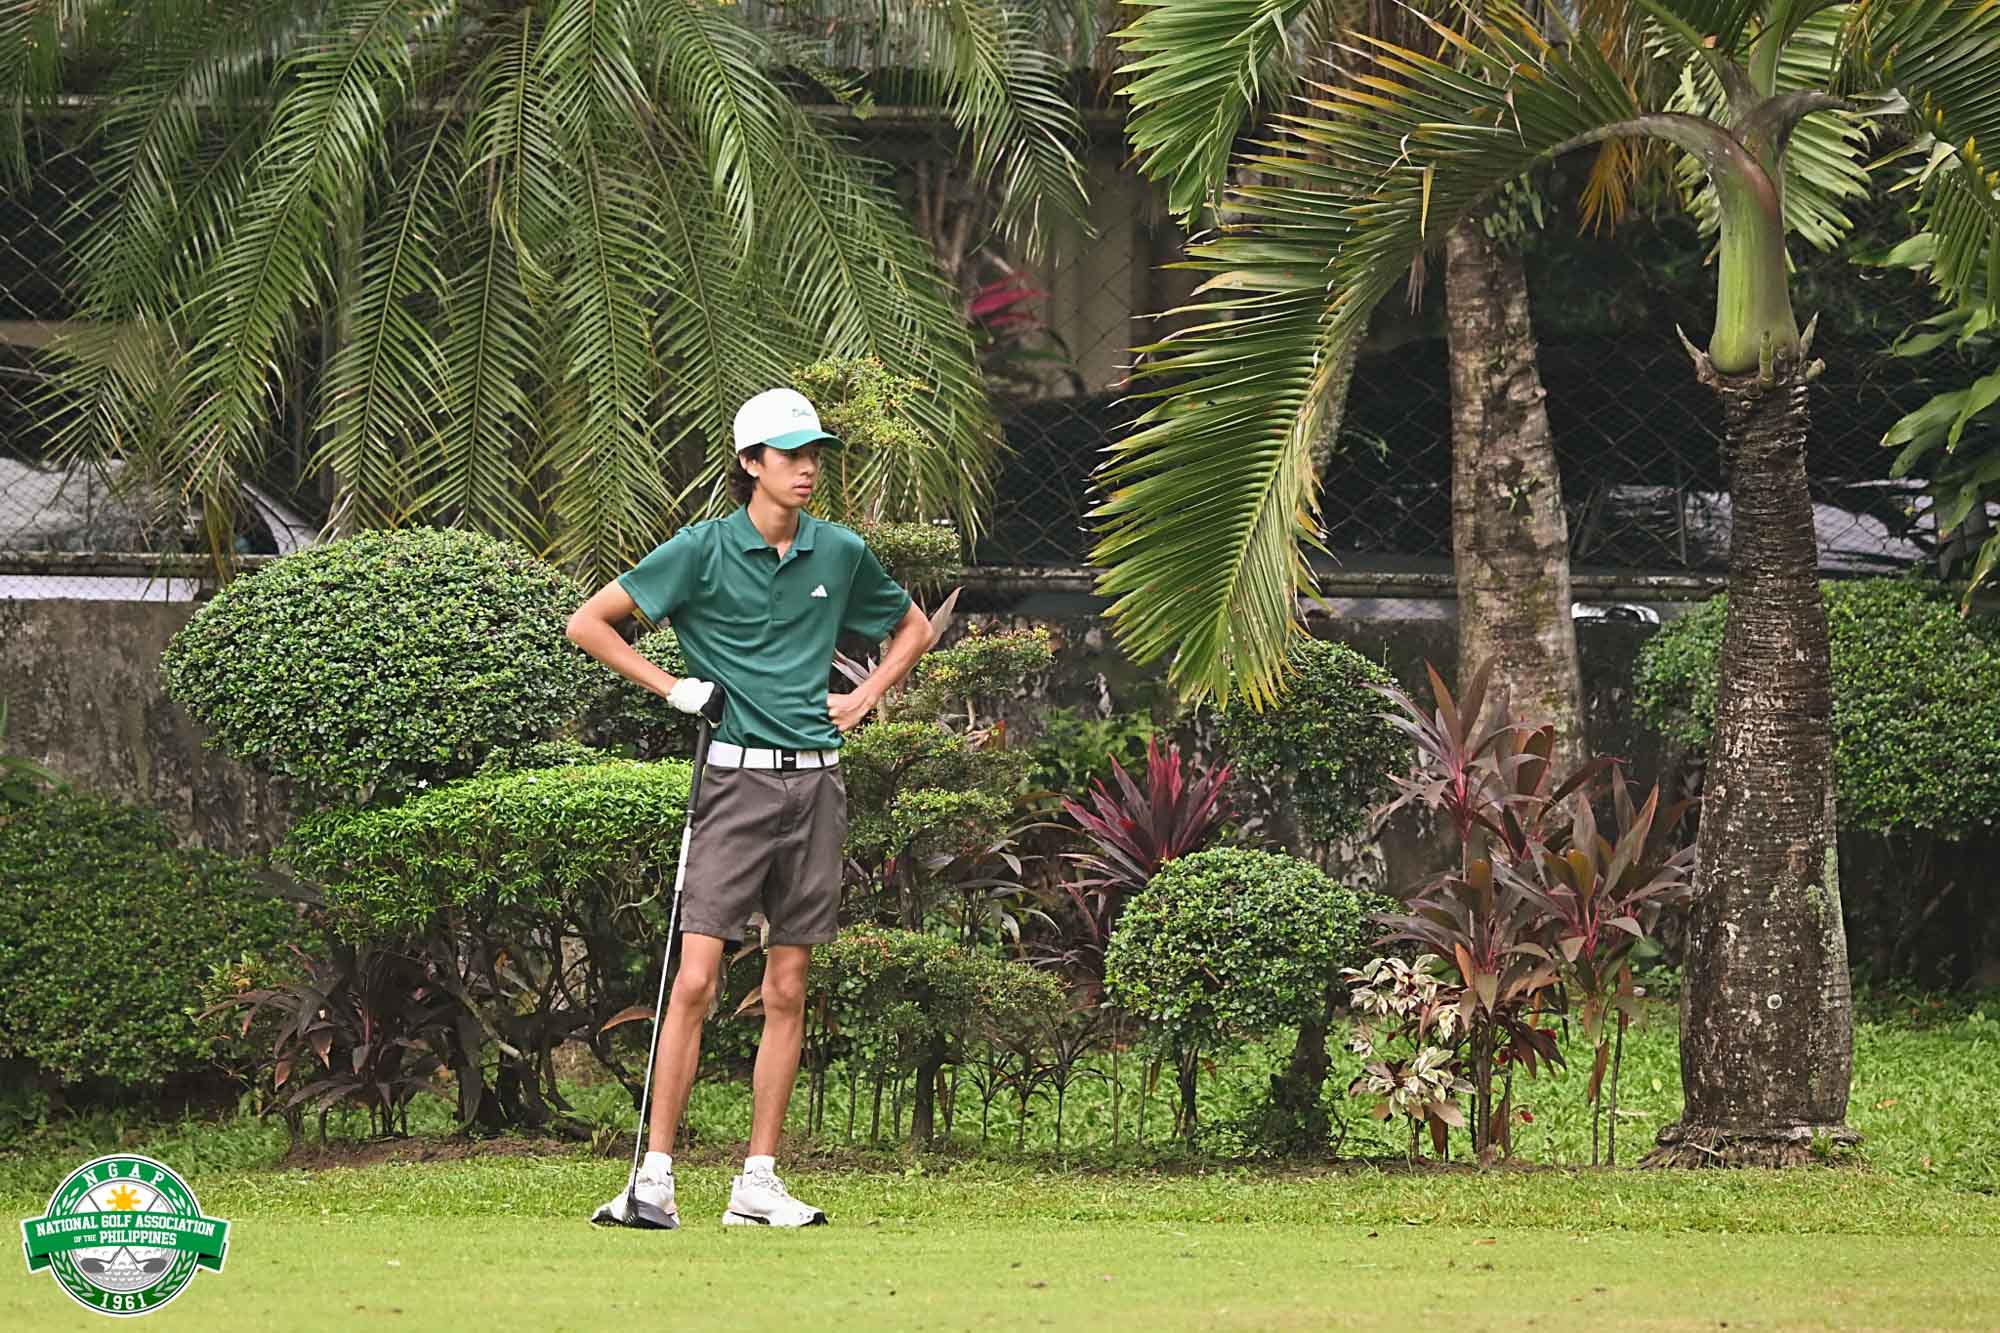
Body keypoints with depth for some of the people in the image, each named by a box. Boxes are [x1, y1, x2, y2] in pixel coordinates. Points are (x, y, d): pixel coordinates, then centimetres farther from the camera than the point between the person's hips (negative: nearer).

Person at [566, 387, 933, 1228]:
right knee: (696, 981, -11)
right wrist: (671, 687, -3)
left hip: (816, 780, 4)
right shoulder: (705, 550, -4)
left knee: (787, 991, 5)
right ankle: (655, 1177, -11)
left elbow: (913, 629, 25)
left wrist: (861, 700, 12)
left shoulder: (841, 553, 7)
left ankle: (759, 1182, 9)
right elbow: (587, 624, 0)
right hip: (737, 779, -4)